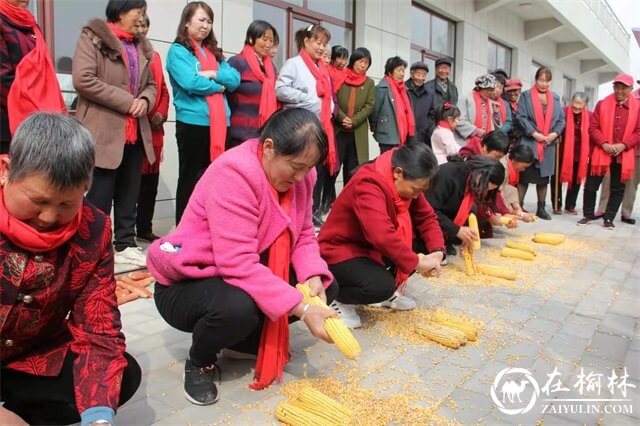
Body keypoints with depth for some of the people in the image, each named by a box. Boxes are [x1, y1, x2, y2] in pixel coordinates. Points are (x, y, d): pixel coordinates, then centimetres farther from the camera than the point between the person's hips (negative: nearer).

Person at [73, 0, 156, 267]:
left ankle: (125, 245, 21)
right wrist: (127, 102, -16)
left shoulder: (141, 45, 18)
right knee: (100, 195, -1)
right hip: (104, 131, -6)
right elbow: (83, 80, -15)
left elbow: (151, 84, 21)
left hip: (135, 132, 7)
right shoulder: (92, 37, -3)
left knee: (130, 194, 11)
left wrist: (145, 100, -3)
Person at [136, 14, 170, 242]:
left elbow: (163, 90, 17)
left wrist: (161, 114, 1)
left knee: (150, 180, 9)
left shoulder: (154, 56, 18)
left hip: (153, 128, 6)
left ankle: (145, 228, 20)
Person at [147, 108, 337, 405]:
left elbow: (303, 237, -2)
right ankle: (199, 362, -2)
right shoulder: (234, 174, -29)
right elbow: (239, 264, -35)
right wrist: (302, 310, -36)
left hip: (250, 275, 7)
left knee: (325, 287, -6)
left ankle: (254, 338, 14)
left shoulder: (298, 173, -5)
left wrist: (314, 278, -23)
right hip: (186, 284, -7)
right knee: (239, 307, -38)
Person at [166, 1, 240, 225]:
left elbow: (235, 79, 6)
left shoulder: (214, 52, 18)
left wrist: (213, 74, -10)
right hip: (193, 122, -6)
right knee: (190, 178, 1)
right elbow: (190, 82, -16)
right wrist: (218, 87, -2)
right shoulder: (178, 50, -1)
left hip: (219, 123, 6)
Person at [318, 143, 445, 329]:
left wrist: (437, 251, -17)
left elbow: (427, 218, -1)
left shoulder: (404, 182, -5)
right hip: (341, 251, -9)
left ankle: (387, 291, 12)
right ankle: (337, 298, -2)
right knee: (382, 285, -33)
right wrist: (416, 263, -34)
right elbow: (382, 236, -43)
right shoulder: (368, 186, -31)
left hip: (374, 248, 9)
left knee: (427, 243, -5)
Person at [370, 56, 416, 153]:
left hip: (402, 137, 7)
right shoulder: (382, 88, -10)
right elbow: (374, 111, -7)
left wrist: (409, 133, 14)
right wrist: (375, 129, 4)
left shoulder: (403, 89, 14)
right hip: (388, 138, -7)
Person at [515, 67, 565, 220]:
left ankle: (541, 208, 17)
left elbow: (561, 119, 13)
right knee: (524, 175, -5)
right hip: (529, 143, -4)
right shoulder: (526, 96, 2)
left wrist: (555, 134, -6)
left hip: (549, 145, 4)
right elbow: (520, 117, -7)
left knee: (544, 176, 8)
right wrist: (534, 133, -15)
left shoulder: (555, 98, 15)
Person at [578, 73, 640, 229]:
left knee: (617, 189, 5)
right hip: (601, 153, 0)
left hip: (624, 156, 0)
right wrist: (604, 144, -14)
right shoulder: (602, 104, 3)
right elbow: (593, 127, -1)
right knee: (591, 186, 2)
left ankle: (609, 218, 15)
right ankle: (588, 215, 17)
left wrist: (623, 145, -14)